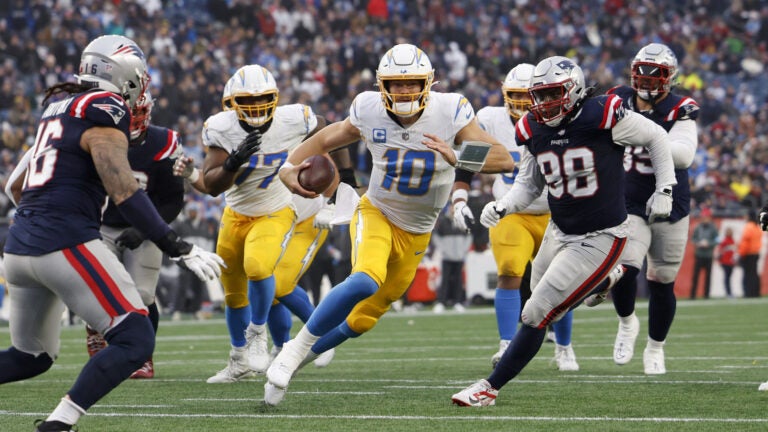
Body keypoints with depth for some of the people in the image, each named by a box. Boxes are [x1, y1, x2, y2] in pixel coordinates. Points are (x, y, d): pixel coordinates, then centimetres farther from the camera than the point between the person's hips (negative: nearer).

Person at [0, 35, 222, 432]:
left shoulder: (59, 107, 17)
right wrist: (180, 250, -12)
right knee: (135, 342, -5)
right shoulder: (105, 114, -8)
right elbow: (125, 195, -14)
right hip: (65, 245, -9)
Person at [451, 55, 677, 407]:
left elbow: (656, 138, -3)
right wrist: (502, 207, -7)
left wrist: (664, 191, -2)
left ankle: (489, 388, -5)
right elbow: (529, 184, 12)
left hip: (598, 241, -7)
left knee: (537, 315, -11)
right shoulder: (533, 130, -1)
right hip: (559, 233, 7)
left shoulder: (602, 116, -18)